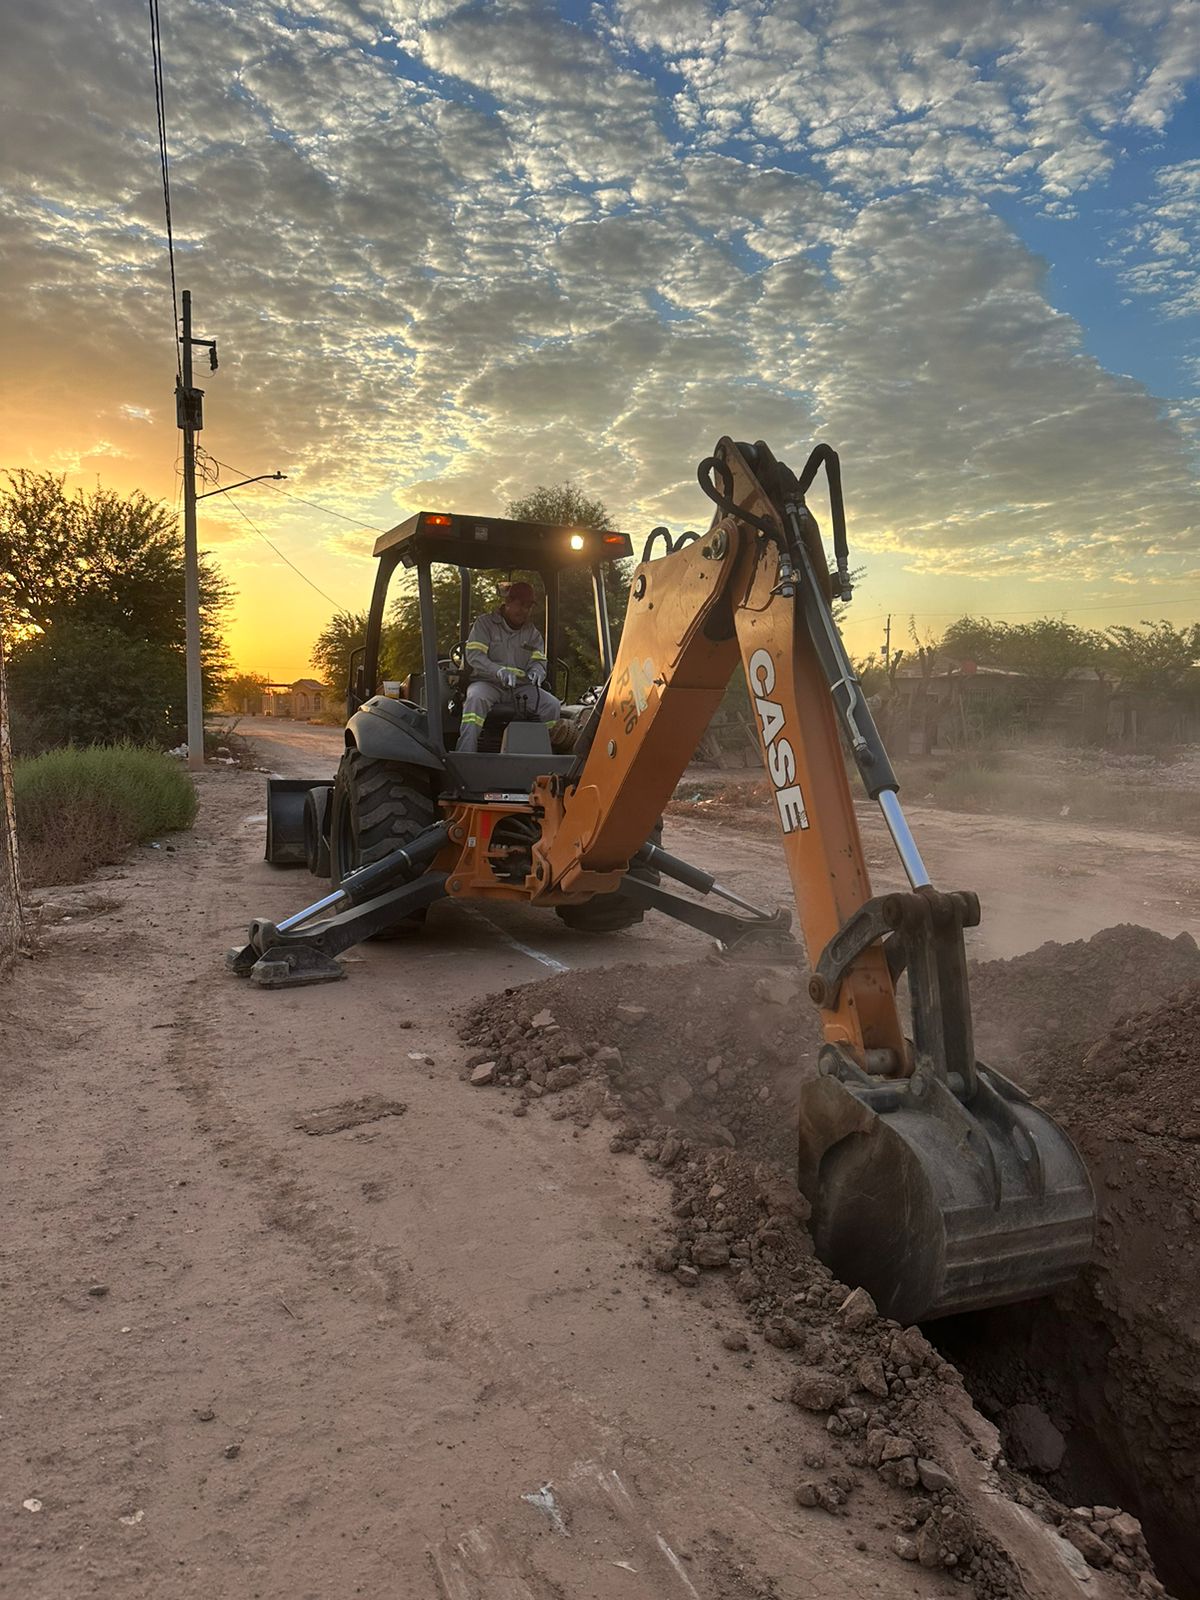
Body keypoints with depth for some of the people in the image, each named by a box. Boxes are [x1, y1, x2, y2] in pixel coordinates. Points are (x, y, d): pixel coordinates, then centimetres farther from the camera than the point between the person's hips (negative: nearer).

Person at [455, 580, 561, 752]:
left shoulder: (532, 632, 16)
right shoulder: (485, 622, 3)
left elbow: (538, 660, 9)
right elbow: (474, 656, -9)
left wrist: (536, 671, -19)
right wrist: (499, 671, -28)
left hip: (521, 687, 4)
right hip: (487, 683, -4)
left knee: (552, 705, -19)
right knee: (476, 699, -37)